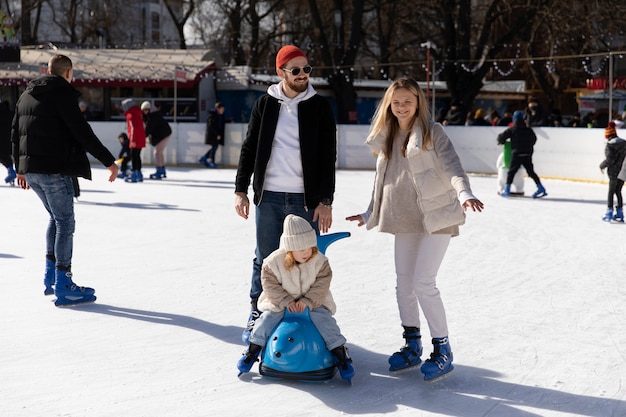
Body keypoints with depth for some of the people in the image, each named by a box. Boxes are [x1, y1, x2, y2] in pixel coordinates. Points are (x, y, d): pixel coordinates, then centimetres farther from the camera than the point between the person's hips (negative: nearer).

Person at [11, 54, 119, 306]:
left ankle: (50, 278, 23)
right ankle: (63, 287, -3)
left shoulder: (27, 94, 16)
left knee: (56, 218, 22)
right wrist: (108, 161, -13)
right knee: (65, 222, -3)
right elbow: (81, 131, -17)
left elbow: (15, 132, 21)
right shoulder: (63, 92, -9)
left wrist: (20, 167, 29)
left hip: (30, 168, 9)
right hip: (54, 169, -8)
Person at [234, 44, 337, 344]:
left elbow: (328, 158, -1)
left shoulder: (319, 107, 2)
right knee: (265, 259, 8)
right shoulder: (265, 104, 6)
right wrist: (241, 190, 4)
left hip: (306, 198, -1)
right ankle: (257, 314, 22)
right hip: (268, 196, 1)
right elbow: (249, 149, 11)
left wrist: (325, 201, -7)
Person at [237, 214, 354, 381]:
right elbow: (270, 285, -13)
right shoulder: (274, 262, -16)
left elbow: (321, 285, -13)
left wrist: (308, 302, -25)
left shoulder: (319, 261, -14)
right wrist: (285, 301, -23)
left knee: (325, 320, -19)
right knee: (267, 319, -16)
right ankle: (252, 351, 4)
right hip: (280, 303, 0)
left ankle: (341, 355, -8)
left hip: (312, 303, 0)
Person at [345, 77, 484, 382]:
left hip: (436, 218, -7)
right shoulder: (386, 138, 11)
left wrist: (464, 193, -37)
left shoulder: (432, 132, -7)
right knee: (403, 284, 10)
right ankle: (412, 346, 25)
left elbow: (451, 166, -19)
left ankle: (442, 350, 1)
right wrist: (369, 215, 24)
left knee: (423, 283, -12)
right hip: (404, 220, 7)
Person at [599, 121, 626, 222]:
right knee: (618, 191, 15)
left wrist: (602, 166, -3)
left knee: (611, 192, 4)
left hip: (614, 171, -6)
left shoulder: (610, 145, -14)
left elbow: (610, 160, -18)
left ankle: (609, 212, 6)